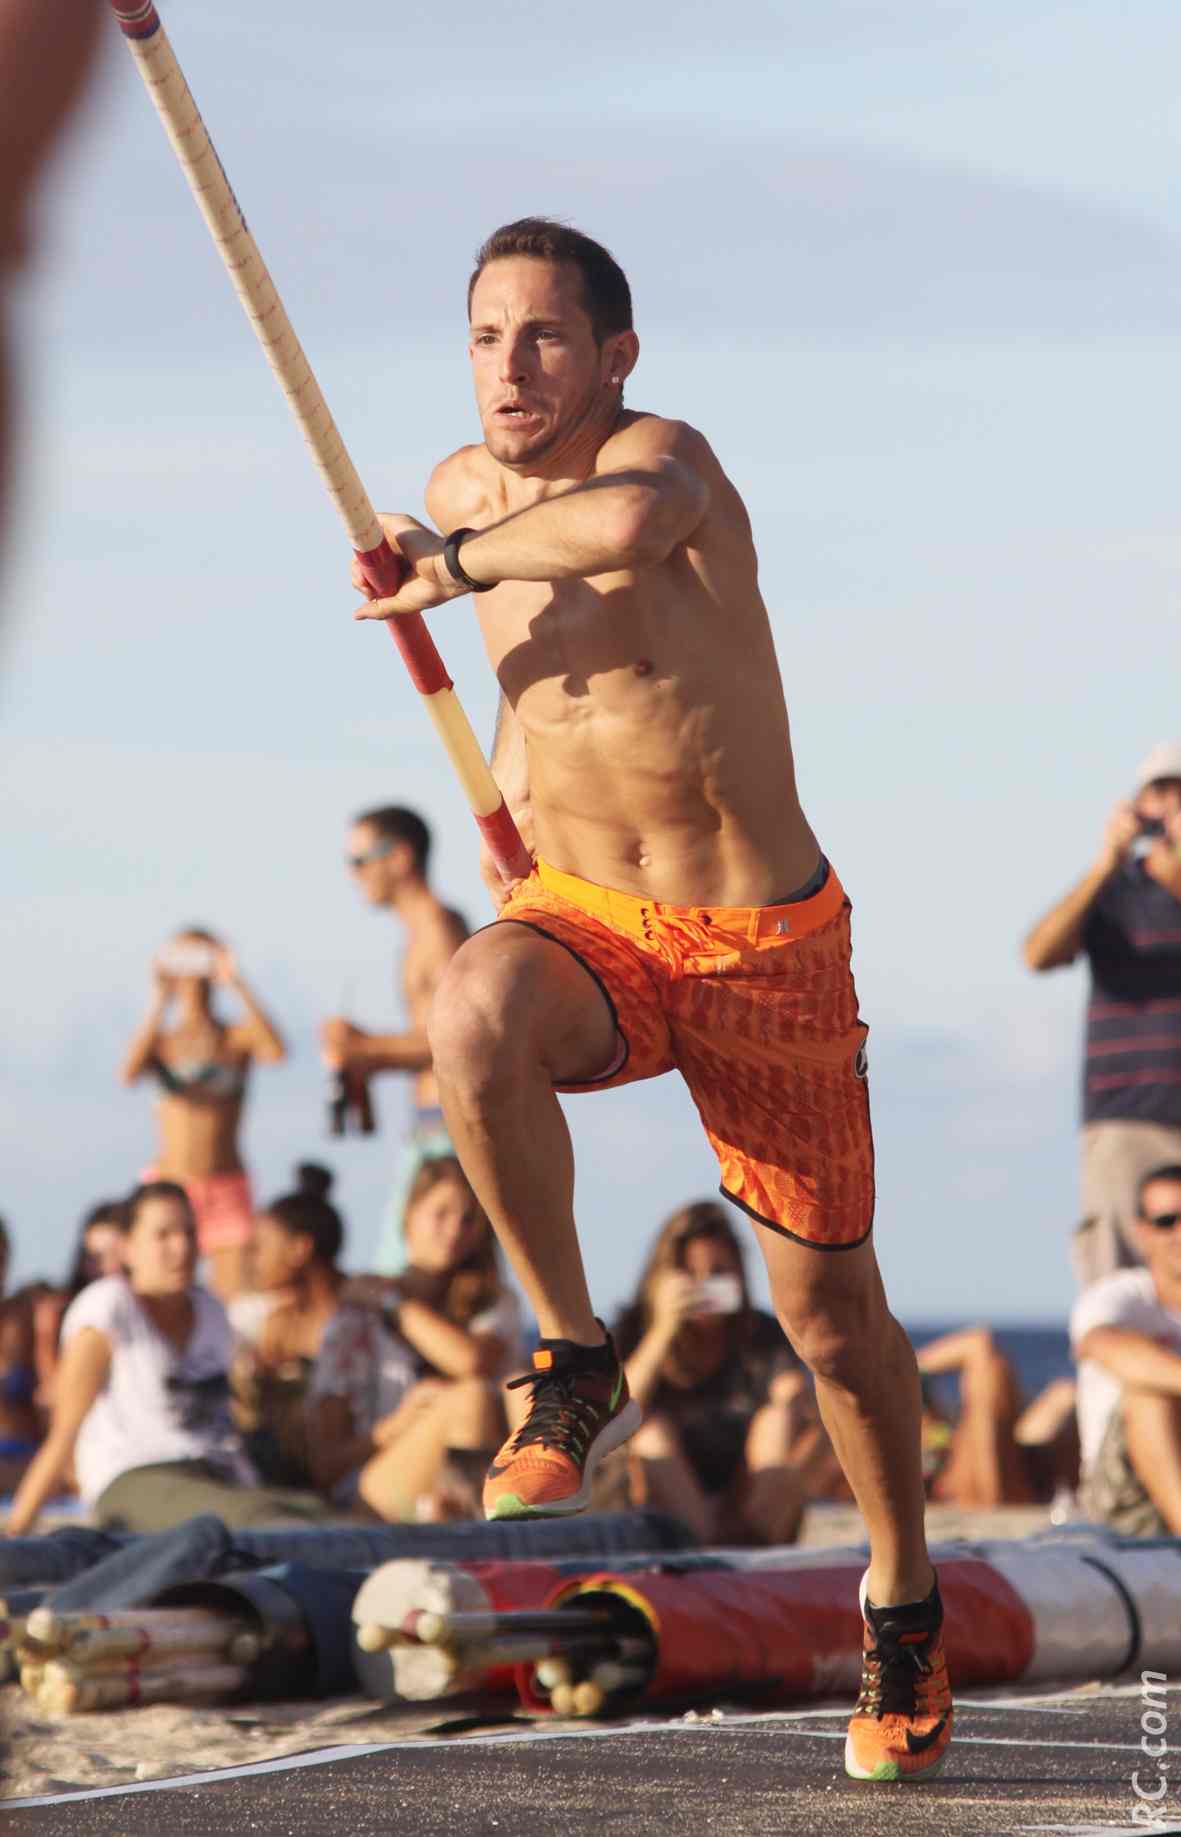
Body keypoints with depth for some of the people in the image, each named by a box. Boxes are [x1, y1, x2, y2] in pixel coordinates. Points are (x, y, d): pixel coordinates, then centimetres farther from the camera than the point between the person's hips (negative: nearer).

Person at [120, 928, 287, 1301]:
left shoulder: (238, 1038, 5)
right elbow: (129, 1073, -14)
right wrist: (160, 1003, -16)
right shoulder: (161, 1041, 7)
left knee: (234, 1298, -10)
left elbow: (275, 1052, -17)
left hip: (227, 1187, 0)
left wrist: (238, 986, -19)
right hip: (169, 1182, 0)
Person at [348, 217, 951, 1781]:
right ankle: (575, 1364, -18)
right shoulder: (466, 491, 3)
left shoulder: (660, 454, -17)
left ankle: (902, 1594, 32)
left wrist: (447, 561, -30)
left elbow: (632, 522, -44)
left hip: (764, 945, -4)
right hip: (582, 921, 4)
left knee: (830, 1309, 5)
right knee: (472, 1017, -34)